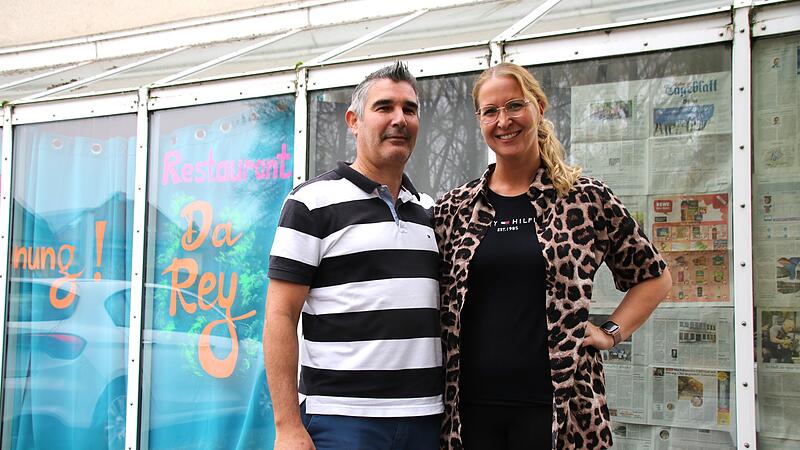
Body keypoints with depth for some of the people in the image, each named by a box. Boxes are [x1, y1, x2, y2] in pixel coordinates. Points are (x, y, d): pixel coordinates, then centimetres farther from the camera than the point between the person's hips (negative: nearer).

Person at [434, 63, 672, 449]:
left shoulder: (586, 198, 2)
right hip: (470, 404, 2)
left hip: (556, 403, -2)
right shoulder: (453, 209, 7)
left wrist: (611, 332, 1)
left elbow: (654, 276, 11)